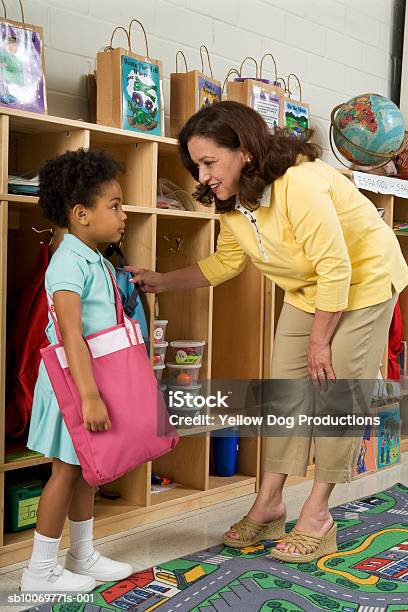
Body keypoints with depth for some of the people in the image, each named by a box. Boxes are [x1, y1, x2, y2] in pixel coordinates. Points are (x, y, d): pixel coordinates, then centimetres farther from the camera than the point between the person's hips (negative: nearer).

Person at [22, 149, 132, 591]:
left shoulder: (98, 263, 11)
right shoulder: (69, 263, -20)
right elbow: (70, 333, -29)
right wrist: (89, 395, -33)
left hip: (98, 374, 9)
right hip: (72, 379, -9)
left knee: (86, 468, 17)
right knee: (66, 469, -1)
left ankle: (82, 557, 31)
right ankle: (40, 571, 13)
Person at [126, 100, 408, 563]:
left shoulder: (299, 183, -33)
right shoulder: (232, 202, -7)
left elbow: (336, 268, -29)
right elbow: (225, 263, 6)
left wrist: (320, 341, -20)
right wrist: (162, 281, -5)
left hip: (364, 280, -7)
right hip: (308, 290, 8)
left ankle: (317, 514, 5)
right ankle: (269, 504, 13)